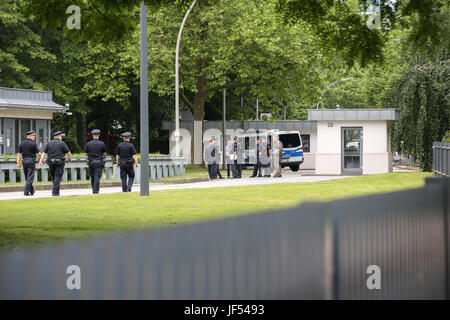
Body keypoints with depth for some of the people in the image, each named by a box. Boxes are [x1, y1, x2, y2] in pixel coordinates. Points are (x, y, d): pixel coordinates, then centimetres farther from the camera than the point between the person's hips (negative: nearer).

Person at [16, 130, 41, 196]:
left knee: (27, 178, 14)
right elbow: (38, 153, -4)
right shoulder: (33, 144, -9)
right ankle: (26, 192, -10)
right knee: (30, 177, -4)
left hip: (24, 161, 6)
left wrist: (18, 162, 5)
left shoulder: (21, 143, 7)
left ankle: (31, 191, 20)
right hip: (31, 161, -6)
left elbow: (19, 154, 4)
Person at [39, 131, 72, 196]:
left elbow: (44, 152, 0)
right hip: (59, 163, -4)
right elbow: (68, 152, 0)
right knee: (58, 177, -4)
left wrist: (41, 160, -5)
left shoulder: (49, 143, 8)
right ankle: (55, 192, -12)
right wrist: (70, 158, 18)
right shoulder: (62, 143, -3)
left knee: (53, 177, 16)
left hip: (51, 163, 4)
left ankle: (56, 191, 25)